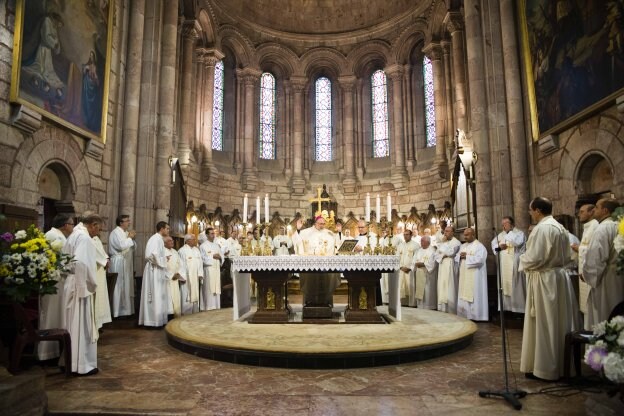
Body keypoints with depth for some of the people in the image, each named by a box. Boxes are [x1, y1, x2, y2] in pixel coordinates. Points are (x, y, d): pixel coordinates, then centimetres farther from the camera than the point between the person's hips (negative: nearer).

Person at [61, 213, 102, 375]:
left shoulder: (74, 235, 14)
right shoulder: (84, 237, -17)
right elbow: (81, 263, -29)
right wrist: (92, 283, -18)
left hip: (72, 286, 10)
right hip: (81, 287, -10)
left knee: (73, 324, 17)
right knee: (82, 325, -1)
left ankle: (70, 361, 27)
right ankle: (83, 364, 7)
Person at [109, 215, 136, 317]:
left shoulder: (125, 233, 16)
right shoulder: (116, 232, -11)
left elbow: (132, 247, 18)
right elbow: (122, 246, -25)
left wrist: (131, 238, 2)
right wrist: (129, 238, -10)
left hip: (126, 262, 9)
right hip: (119, 263, -9)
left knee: (126, 286, 11)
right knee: (119, 286, -4)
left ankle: (125, 309, 18)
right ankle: (118, 311, 3)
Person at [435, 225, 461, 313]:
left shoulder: (456, 242, -2)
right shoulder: (443, 241, 18)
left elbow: (450, 252, -18)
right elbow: (436, 254, 12)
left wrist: (443, 243, -6)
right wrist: (443, 255, -8)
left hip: (450, 268, -6)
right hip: (442, 268, 6)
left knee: (449, 291, -7)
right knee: (441, 291, 5)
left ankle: (451, 313, -2)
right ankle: (442, 312, 10)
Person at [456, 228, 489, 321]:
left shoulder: (479, 246, -6)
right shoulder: (463, 246, 16)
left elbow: (479, 260, -20)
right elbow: (456, 258, 12)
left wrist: (466, 257, -14)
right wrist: (460, 256, -9)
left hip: (475, 277, -7)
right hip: (464, 276, 7)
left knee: (474, 297, -4)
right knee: (463, 296, 7)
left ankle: (476, 317, 2)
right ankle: (464, 316, 13)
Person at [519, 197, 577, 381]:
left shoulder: (541, 228, -19)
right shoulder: (560, 227, 9)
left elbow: (534, 258, -22)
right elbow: (567, 255, 15)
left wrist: (523, 260, -4)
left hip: (543, 280, -9)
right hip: (558, 276, 9)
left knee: (543, 323, 0)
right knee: (557, 322, 15)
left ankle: (544, 367, 10)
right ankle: (559, 364, 25)